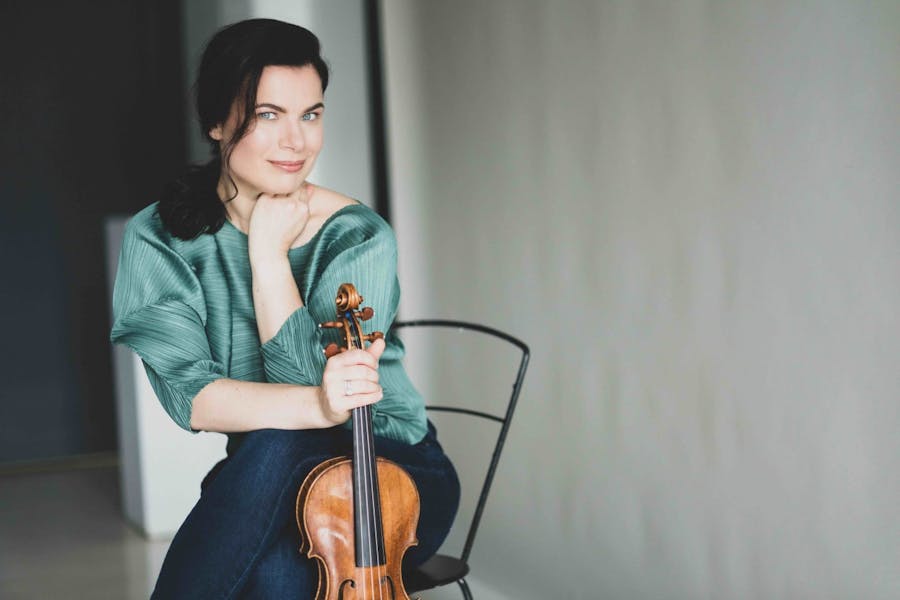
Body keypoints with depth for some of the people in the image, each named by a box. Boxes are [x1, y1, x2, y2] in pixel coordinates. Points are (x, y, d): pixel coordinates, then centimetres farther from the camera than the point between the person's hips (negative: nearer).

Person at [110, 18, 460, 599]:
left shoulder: (358, 237, -11)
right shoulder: (159, 238, -6)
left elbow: (310, 382, -21)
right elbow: (190, 396, -18)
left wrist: (269, 253, -21)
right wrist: (314, 405, -36)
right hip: (265, 487, 2)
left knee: (275, 449, -35)